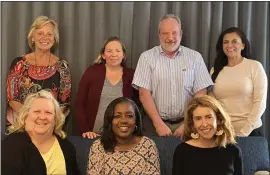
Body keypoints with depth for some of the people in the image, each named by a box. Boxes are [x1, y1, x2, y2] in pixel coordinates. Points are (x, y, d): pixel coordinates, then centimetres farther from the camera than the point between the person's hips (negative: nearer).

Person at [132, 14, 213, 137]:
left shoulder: (195, 57, 3)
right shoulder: (147, 57, 0)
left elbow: (200, 93, 0)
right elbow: (144, 93, -5)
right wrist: (158, 124, -12)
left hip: (186, 123, 1)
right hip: (156, 123, 0)